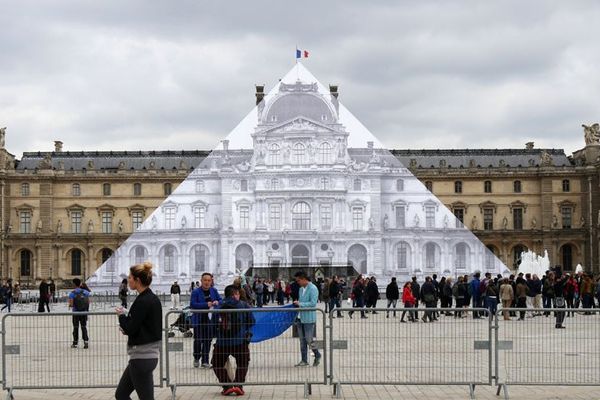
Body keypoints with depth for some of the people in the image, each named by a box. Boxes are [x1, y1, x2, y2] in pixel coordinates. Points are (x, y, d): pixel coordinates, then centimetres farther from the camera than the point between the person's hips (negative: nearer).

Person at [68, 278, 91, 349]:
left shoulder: (72, 293, -10)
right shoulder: (85, 292, 0)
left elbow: (71, 304, -15)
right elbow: (88, 302, 0)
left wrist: (70, 305, 7)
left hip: (76, 313, -2)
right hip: (84, 312, 2)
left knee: (76, 327, 10)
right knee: (84, 327, 10)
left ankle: (75, 343, 16)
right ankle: (86, 341, -3)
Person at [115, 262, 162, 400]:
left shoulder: (143, 301, -18)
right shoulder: (153, 298, 11)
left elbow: (130, 329, -16)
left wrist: (122, 315, 0)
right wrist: (127, 328, 8)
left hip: (142, 356, -10)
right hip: (150, 354, 10)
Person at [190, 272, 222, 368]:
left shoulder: (214, 291, 6)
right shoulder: (196, 292, -6)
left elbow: (221, 301, 10)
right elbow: (192, 304, -16)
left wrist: (217, 302, -14)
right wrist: (206, 304, -23)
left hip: (210, 320, 3)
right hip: (199, 320, -3)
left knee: (207, 341, 5)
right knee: (198, 340, -3)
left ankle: (205, 361, 15)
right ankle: (196, 358, 22)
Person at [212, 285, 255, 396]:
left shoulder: (218, 307, 7)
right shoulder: (244, 305, 3)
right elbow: (251, 322, 7)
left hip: (222, 342, 1)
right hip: (240, 341, 0)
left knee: (217, 365, 21)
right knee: (242, 363, 25)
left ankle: (227, 386, 6)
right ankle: (238, 385, 9)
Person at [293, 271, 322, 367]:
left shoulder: (313, 289, -12)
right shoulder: (301, 289, 13)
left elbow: (313, 303, -20)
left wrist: (300, 304, -18)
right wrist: (296, 303, 3)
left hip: (309, 319, -8)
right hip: (300, 318, 8)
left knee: (309, 340, -3)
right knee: (302, 341, 9)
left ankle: (317, 356, 19)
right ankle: (304, 360, 16)